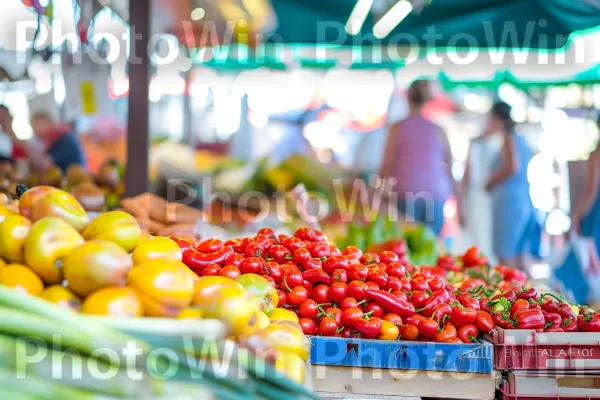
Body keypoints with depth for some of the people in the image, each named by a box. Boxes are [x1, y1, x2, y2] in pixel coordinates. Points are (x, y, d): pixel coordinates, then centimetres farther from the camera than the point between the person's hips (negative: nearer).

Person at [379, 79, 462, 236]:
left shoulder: (398, 128, 4)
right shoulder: (438, 131, 11)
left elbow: (387, 166, 1)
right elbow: (450, 169, 10)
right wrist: (459, 205, 14)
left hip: (407, 194, -2)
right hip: (435, 195, 2)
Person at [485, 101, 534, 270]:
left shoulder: (509, 139, -7)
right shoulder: (521, 140, 19)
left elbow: (513, 166, -22)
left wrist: (491, 182, -9)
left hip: (509, 201, -9)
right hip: (525, 202, 9)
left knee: (505, 256, -9)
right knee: (518, 259, 11)